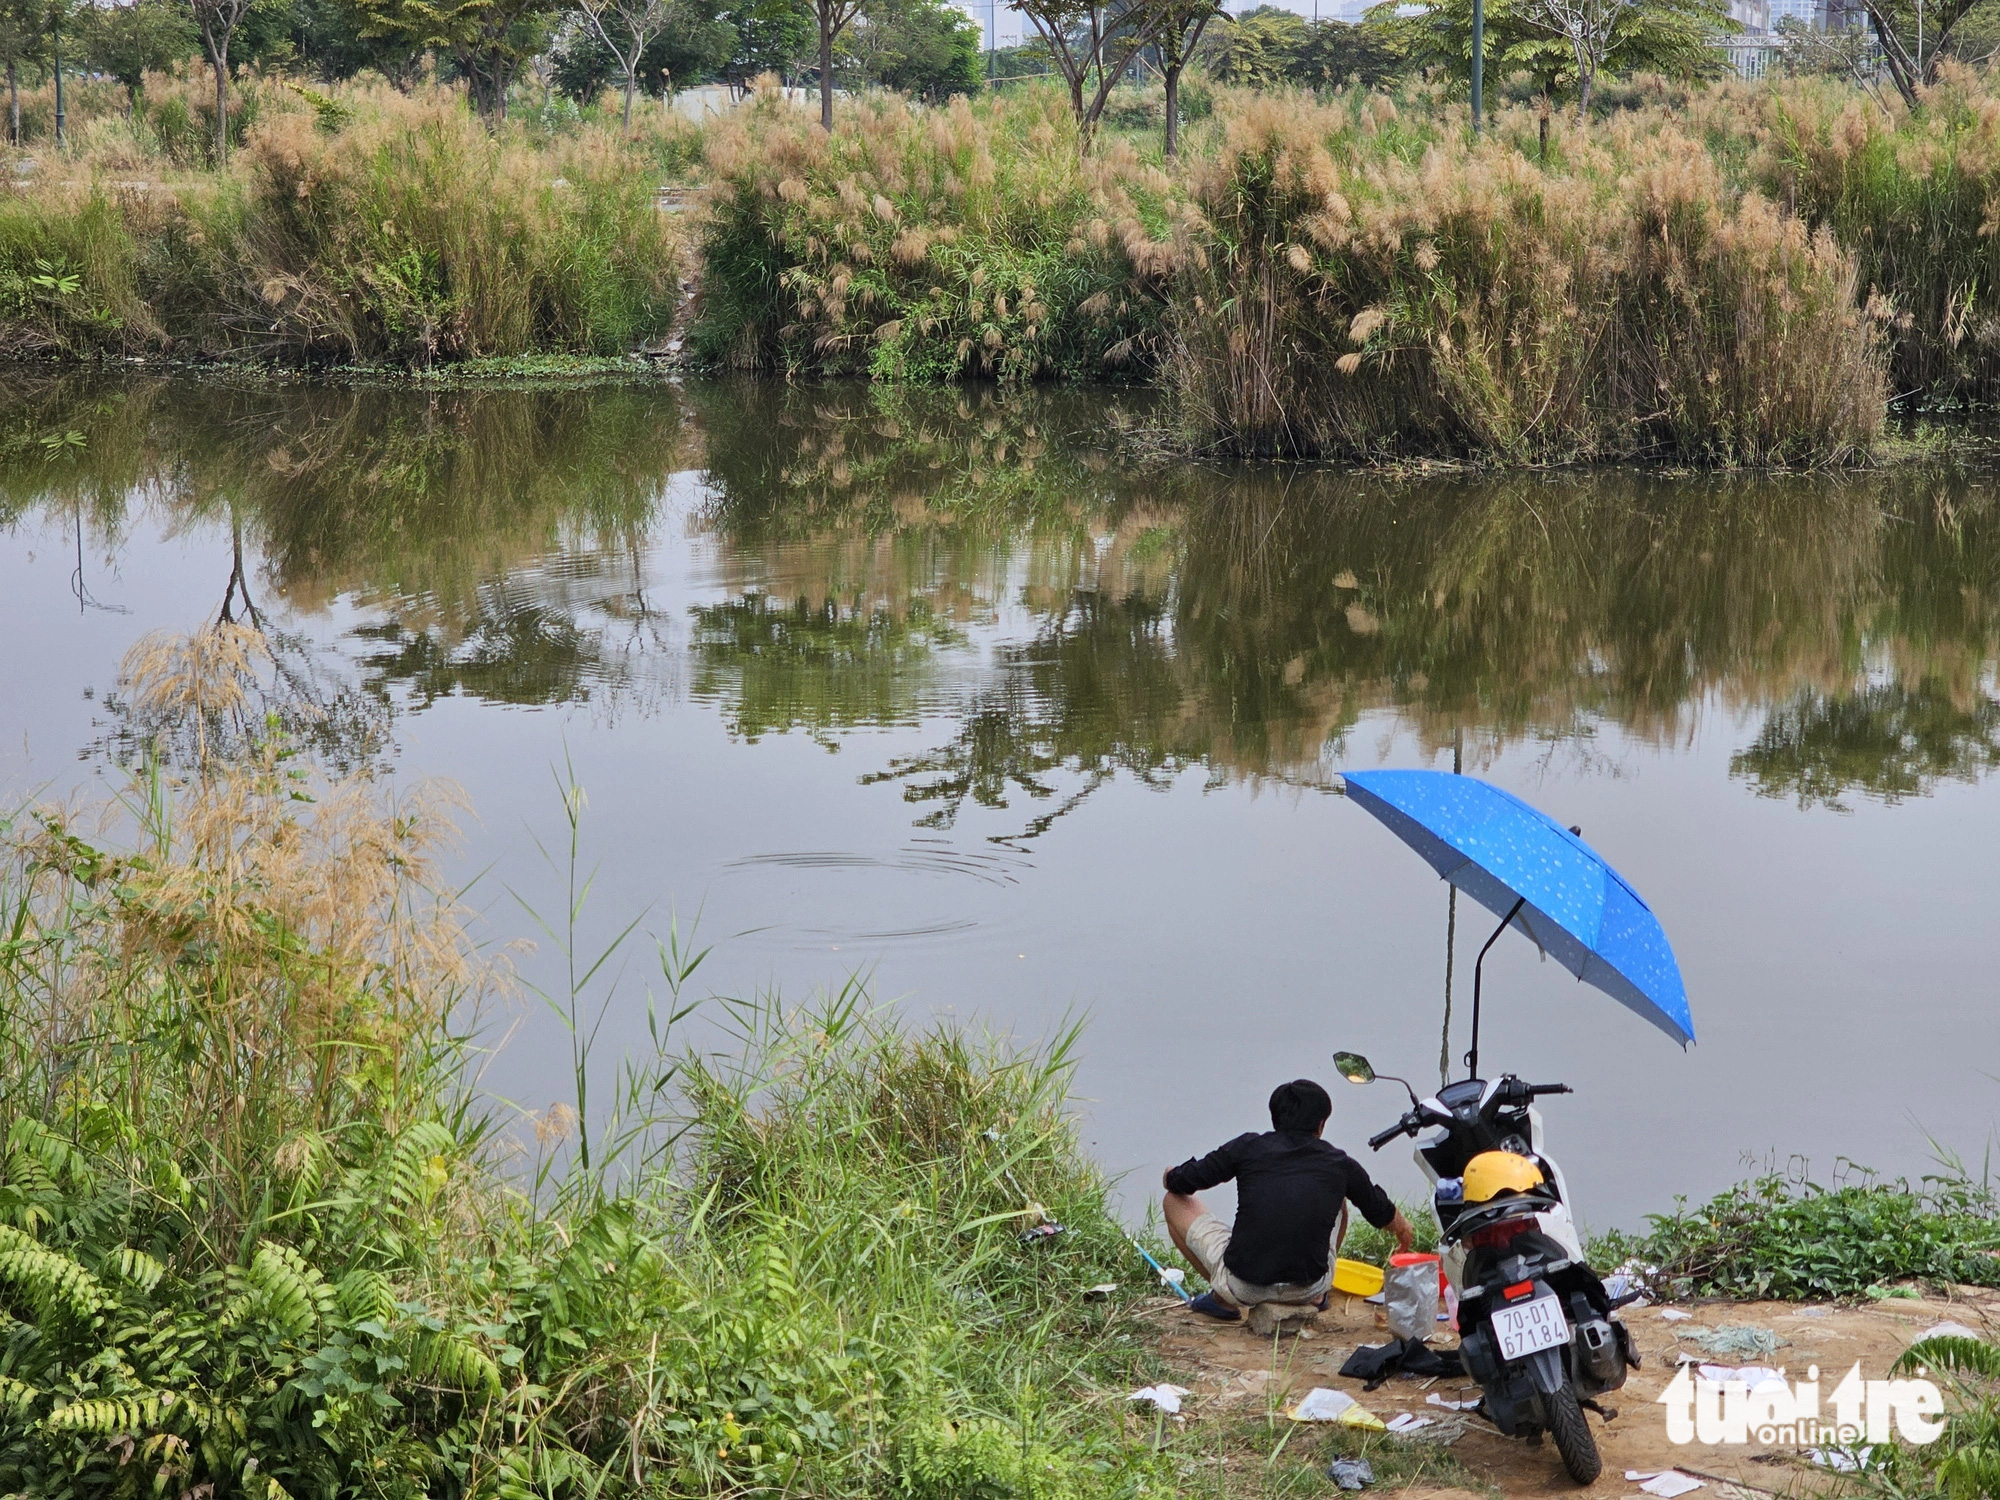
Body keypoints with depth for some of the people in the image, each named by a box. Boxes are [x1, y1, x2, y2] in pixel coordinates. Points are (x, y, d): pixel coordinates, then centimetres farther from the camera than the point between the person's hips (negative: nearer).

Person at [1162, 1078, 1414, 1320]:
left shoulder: (1249, 1147, 0)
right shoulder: (1339, 1163, 5)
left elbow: (1178, 1183, 6)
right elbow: (1381, 1212, 22)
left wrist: (1171, 1176, 32)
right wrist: (1403, 1228, 46)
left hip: (1242, 1288, -2)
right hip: (1309, 1289, 2)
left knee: (1175, 1201, 18)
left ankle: (1222, 1299, 16)